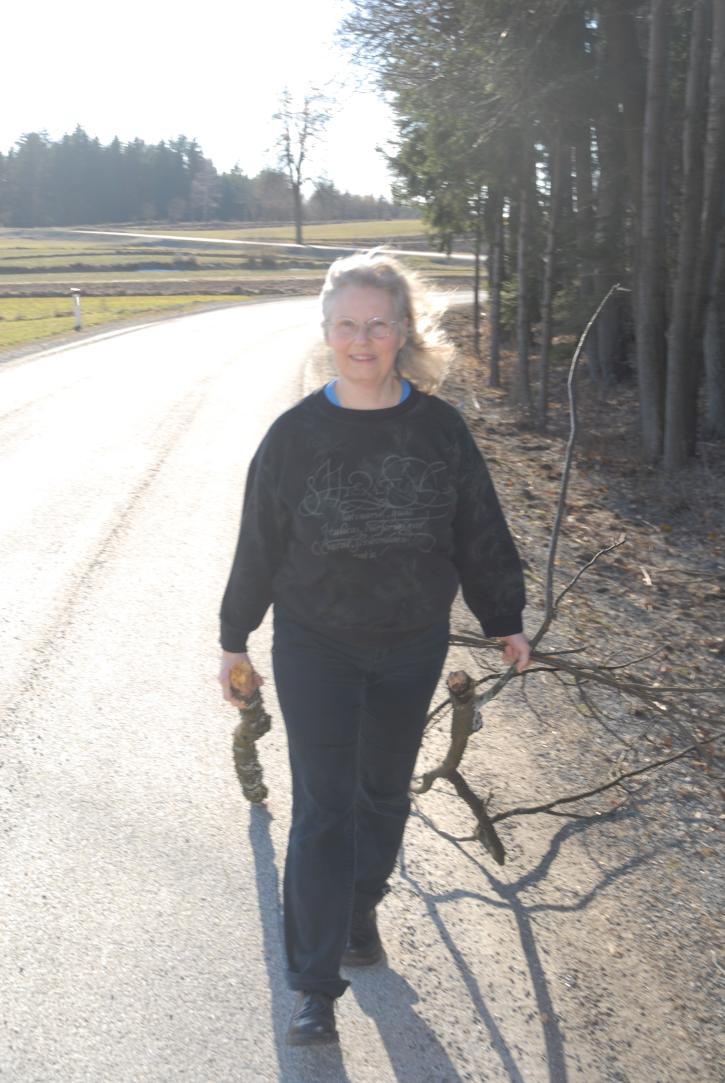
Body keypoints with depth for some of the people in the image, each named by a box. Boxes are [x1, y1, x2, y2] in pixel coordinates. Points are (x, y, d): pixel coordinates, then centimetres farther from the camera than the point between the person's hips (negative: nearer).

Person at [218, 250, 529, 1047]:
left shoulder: (438, 429, -6)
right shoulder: (295, 435, -9)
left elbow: (479, 532, 4)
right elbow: (259, 545, -1)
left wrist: (505, 622, 10)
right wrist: (234, 640, 6)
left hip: (411, 650, 2)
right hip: (316, 651, -2)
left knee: (384, 794, 17)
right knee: (322, 811, -3)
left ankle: (361, 909, 43)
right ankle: (315, 988, 6)